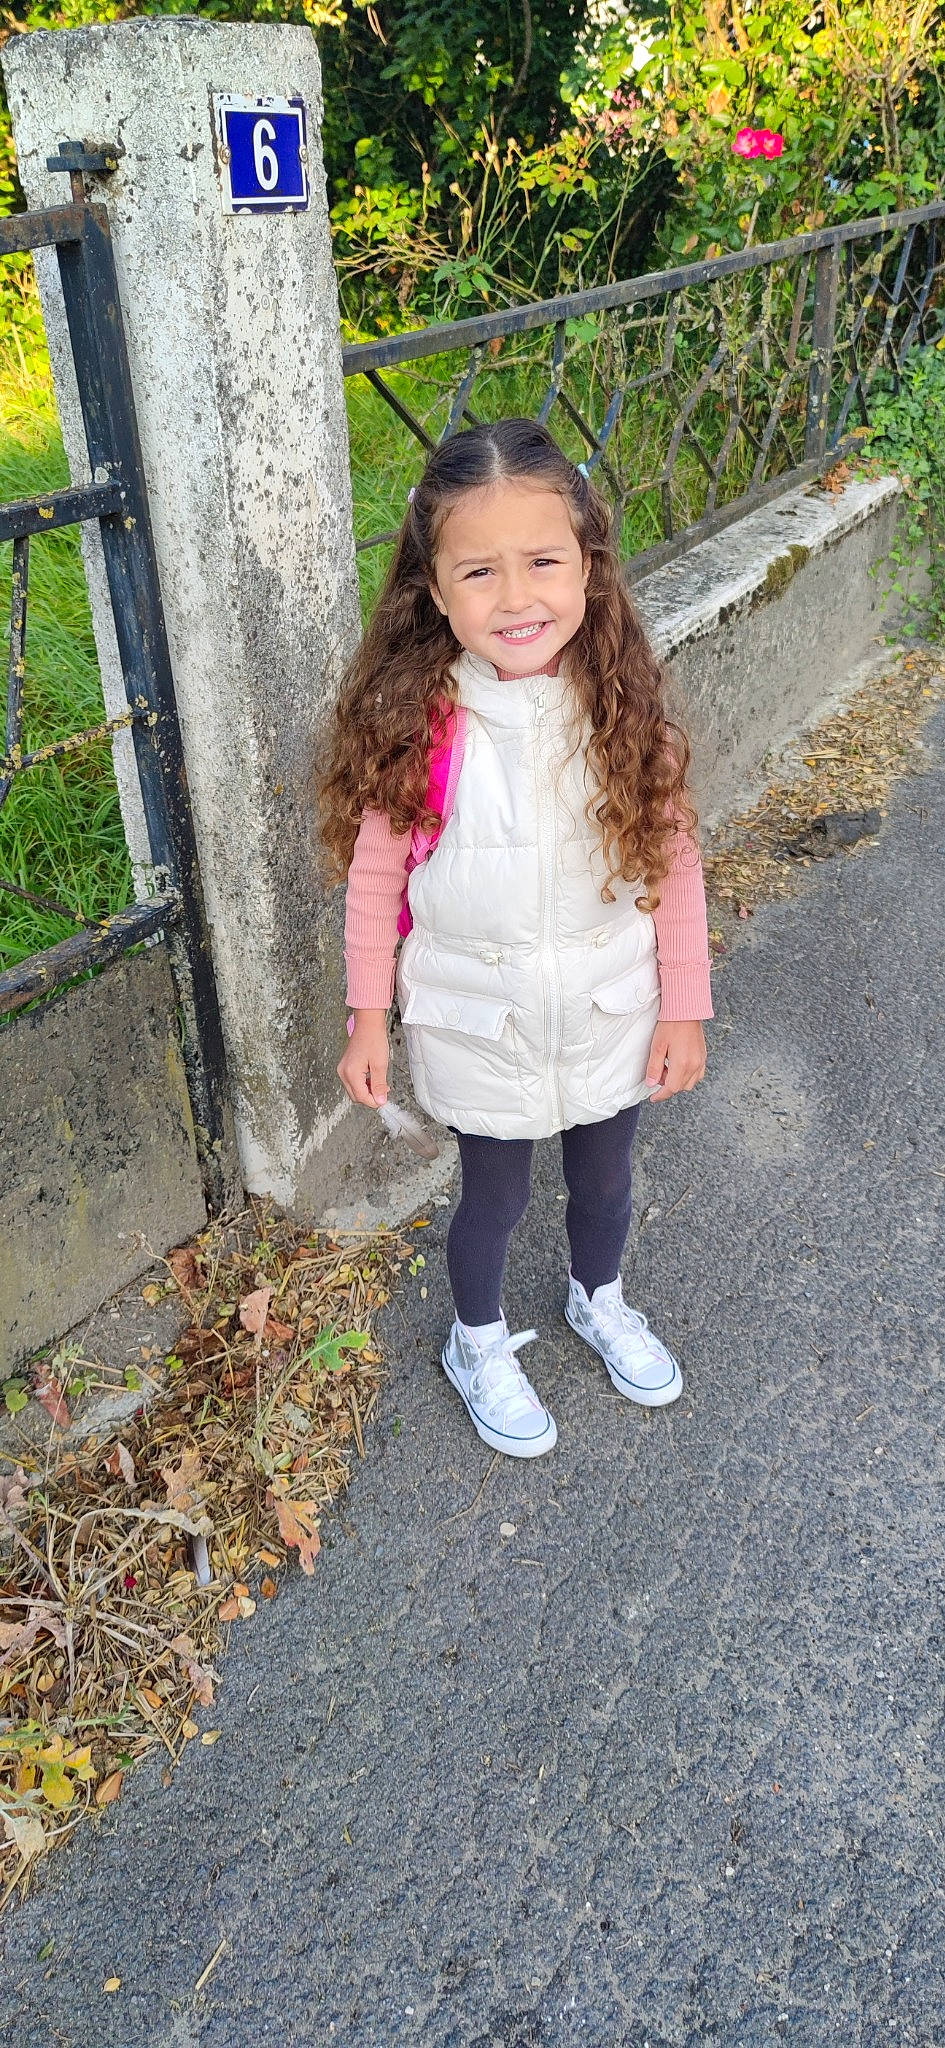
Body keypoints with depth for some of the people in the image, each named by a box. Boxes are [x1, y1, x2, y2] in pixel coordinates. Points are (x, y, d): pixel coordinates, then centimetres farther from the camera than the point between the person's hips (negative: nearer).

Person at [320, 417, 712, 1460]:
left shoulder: (624, 707, -16)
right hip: (478, 1019, -2)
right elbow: (375, 874, -10)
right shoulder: (415, 722, -21)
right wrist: (367, 1018, -5)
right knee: (494, 1196, 18)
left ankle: (599, 1298, 58)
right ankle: (478, 1344, 49)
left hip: (611, 1008, 2)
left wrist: (684, 1006, -3)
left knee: (604, 1176, 24)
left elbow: (674, 860, -6)